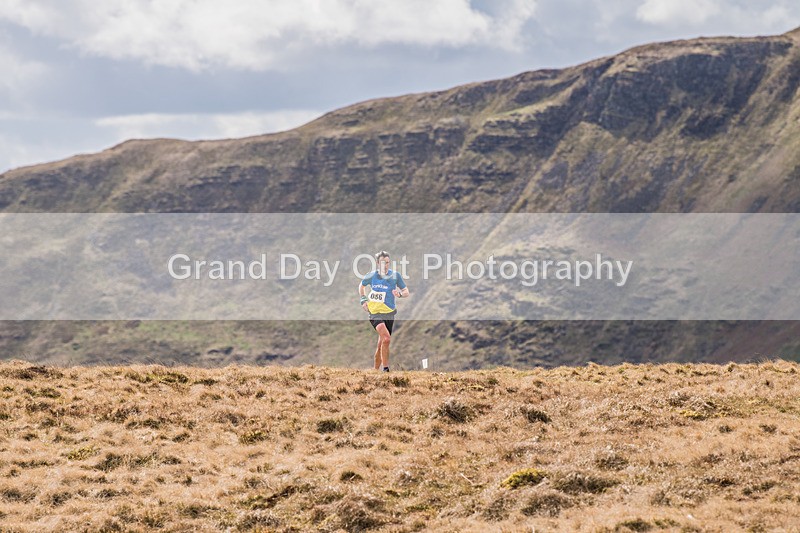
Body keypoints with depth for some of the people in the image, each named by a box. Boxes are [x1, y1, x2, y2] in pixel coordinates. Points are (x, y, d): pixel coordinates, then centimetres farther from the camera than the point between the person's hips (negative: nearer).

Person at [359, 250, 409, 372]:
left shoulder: (395, 275, 1)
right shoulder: (371, 276, 1)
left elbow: (406, 292, 7)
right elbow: (361, 285, 22)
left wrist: (400, 294, -16)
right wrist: (363, 300, 9)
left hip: (389, 313, 2)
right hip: (375, 312, -2)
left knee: (381, 345, 8)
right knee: (386, 338, -25)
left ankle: (376, 370, 24)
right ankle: (385, 369, -21)